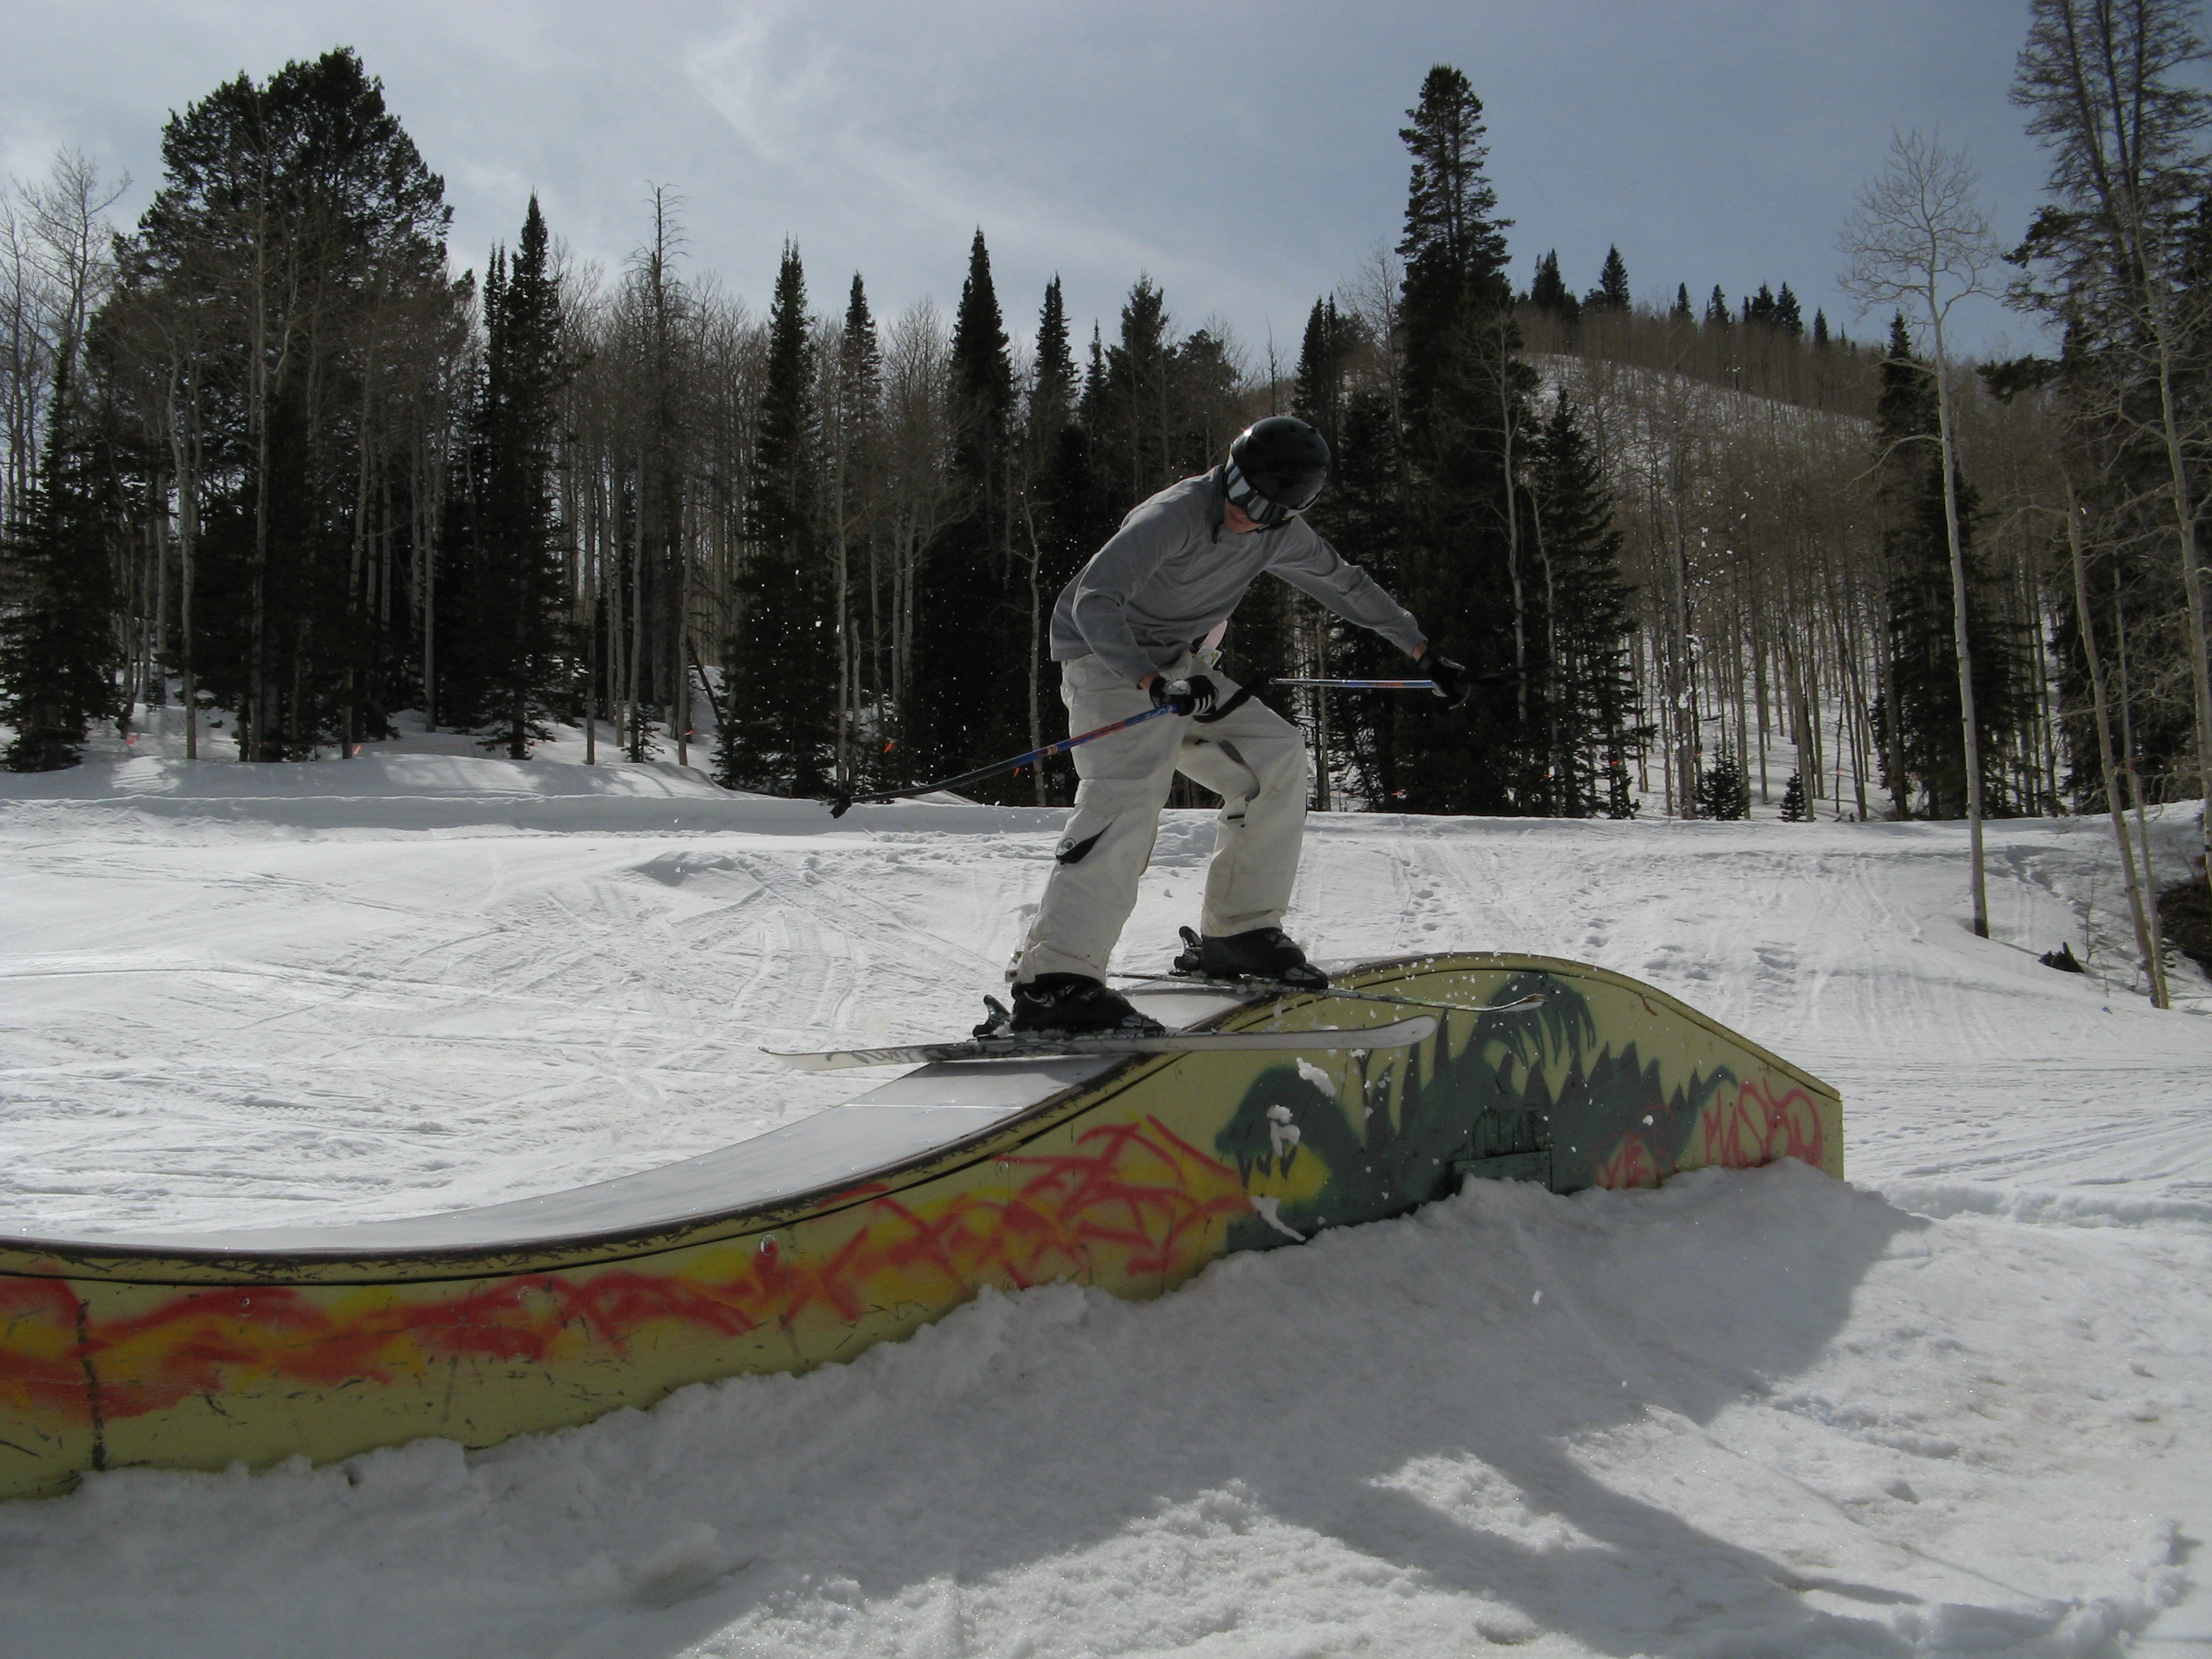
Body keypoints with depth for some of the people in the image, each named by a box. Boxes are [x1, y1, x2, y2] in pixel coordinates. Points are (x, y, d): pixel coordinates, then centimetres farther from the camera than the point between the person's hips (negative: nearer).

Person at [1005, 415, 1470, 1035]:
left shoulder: (1280, 536, -1)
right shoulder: (1174, 517, -25)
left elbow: (1346, 584, 14)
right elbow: (1094, 602, -33)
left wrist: (1427, 655, 17)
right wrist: (1154, 683, -47)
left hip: (1178, 669, 8)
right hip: (1108, 659, -8)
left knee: (1277, 755, -4)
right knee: (1129, 794, -28)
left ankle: (1237, 934, 3)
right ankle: (1053, 981, -35)